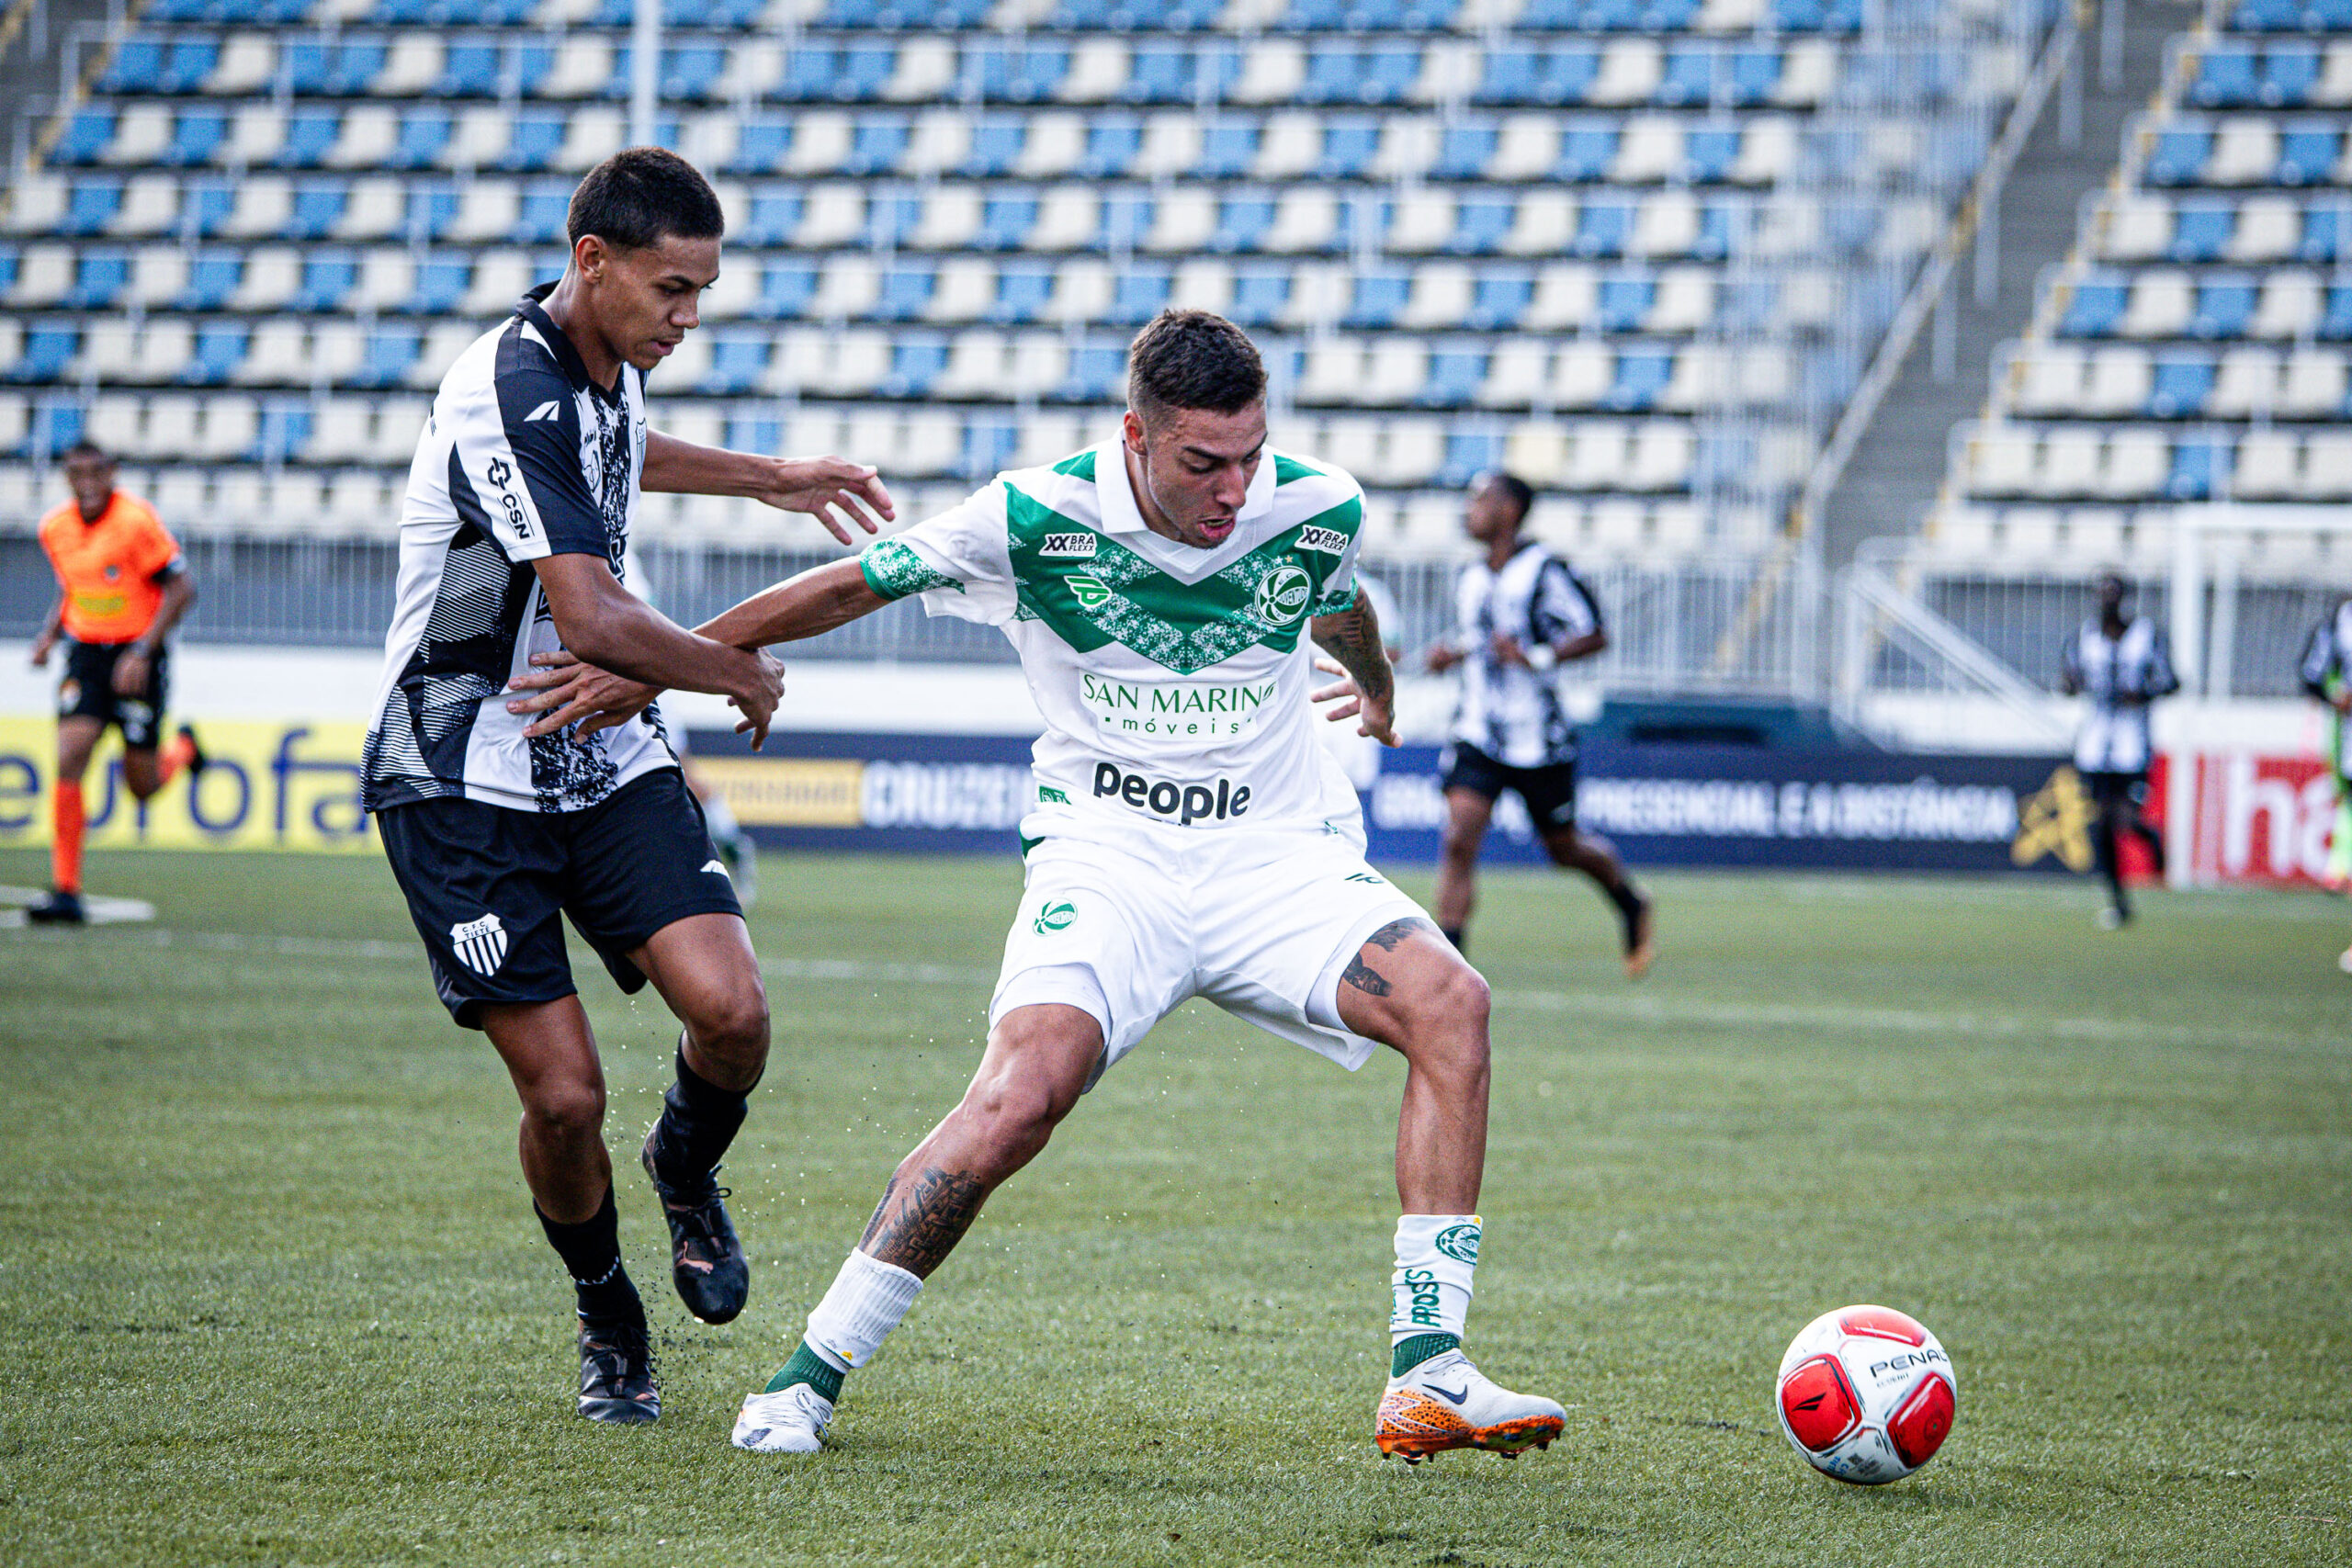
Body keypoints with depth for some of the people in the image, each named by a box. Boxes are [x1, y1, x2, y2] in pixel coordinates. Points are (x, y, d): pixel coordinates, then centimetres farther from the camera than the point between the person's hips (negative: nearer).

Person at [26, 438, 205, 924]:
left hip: (137, 660, -4)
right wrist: (49, 634, 3)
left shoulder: (137, 520, -16)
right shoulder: (55, 528, 3)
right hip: (86, 656, 4)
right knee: (69, 760, -15)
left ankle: (183, 749, 39)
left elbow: (182, 588, -14)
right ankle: (66, 893, -14)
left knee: (142, 786, 2)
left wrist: (142, 653, -20)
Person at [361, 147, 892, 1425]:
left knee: (730, 1011, -15)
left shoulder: (611, 361, 5)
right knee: (565, 1095, -10)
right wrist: (742, 674, -14)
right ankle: (609, 1324, 17)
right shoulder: (508, 394, -23)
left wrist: (767, 480, 35)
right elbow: (595, 621, -30)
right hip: (465, 779, -7)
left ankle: (686, 1176, 18)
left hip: (607, 760, 7)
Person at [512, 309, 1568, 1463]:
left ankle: (1426, 1376, -23)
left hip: (1282, 854, 3)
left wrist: (1376, 686, 44)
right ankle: (811, 1374, -14)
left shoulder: (1317, 512, -6)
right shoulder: (1037, 518, -14)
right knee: (1023, 1091, -29)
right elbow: (849, 587, 0)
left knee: (1447, 999, -24)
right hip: (1107, 856, -3)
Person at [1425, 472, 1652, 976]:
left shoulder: (1545, 570, -12)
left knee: (1564, 848, 12)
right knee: (1459, 837, -15)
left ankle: (1631, 903, 43)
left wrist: (1536, 657, -25)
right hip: (1478, 735, 5)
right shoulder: (1470, 579, 9)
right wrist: (1450, 654, 4)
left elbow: (1594, 634, -12)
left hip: (1538, 740, -4)